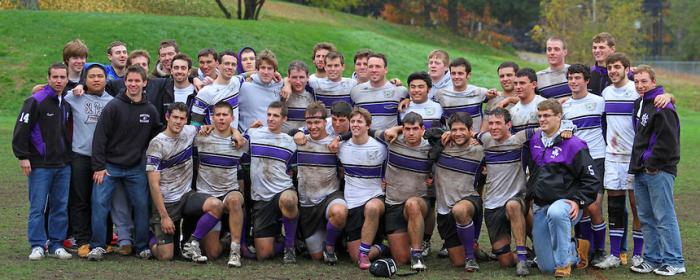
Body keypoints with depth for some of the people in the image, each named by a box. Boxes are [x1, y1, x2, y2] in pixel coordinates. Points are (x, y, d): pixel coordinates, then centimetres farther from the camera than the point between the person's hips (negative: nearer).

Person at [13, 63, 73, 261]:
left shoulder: (67, 103, 11)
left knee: (61, 207, 7)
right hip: (40, 165, -6)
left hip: (63, 165, 6)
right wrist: (23, 157, -13)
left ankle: (57, 245, 14)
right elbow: (21, 130, -11)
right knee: (37, 207, -2)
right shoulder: (35, 101, -9)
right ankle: (37, 246, 5)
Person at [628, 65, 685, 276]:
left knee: (664, 218, -7)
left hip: (659, 171, -9)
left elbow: (668, 140, -18)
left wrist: (652, 163, -14)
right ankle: (653, 259, 19)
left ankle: (674, 262, -2)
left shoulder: (663, 107, -12)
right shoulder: (639, 104, 15)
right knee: (646, 219, 12)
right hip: (641, 172, 9)